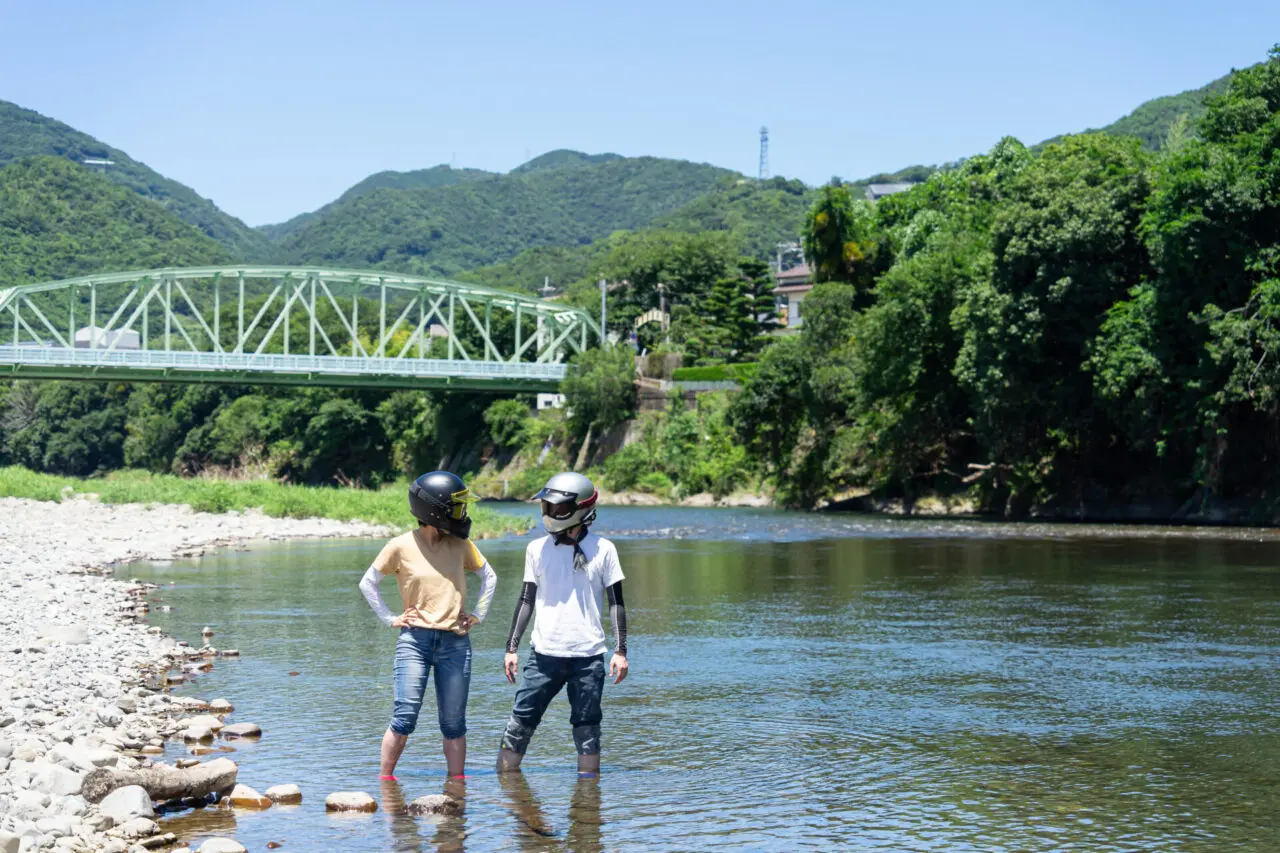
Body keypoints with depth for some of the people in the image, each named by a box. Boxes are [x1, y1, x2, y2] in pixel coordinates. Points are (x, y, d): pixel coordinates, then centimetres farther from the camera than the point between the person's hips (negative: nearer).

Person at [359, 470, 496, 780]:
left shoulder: (460, 544, 6)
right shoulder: (401, 547, -3)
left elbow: (489, 576, 22)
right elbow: (368, 583, 8)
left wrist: (478, 614, 13)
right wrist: (389, 619, 3)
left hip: (455, 642, 3)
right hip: (414, 639, -3)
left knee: (453, 723, 6)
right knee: (405, 717, -10)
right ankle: (385, 779, 1)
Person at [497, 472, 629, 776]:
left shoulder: (602, 549, 2)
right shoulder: (538, 549, 8)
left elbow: (616, 602, 5)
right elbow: (527, 600, 12)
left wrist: (620, 650, 0)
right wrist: (512, 647, 7)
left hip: (588, 655, -1)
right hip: (544, 653, 2)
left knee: (587, 729, 2)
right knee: (520, 723, -2)